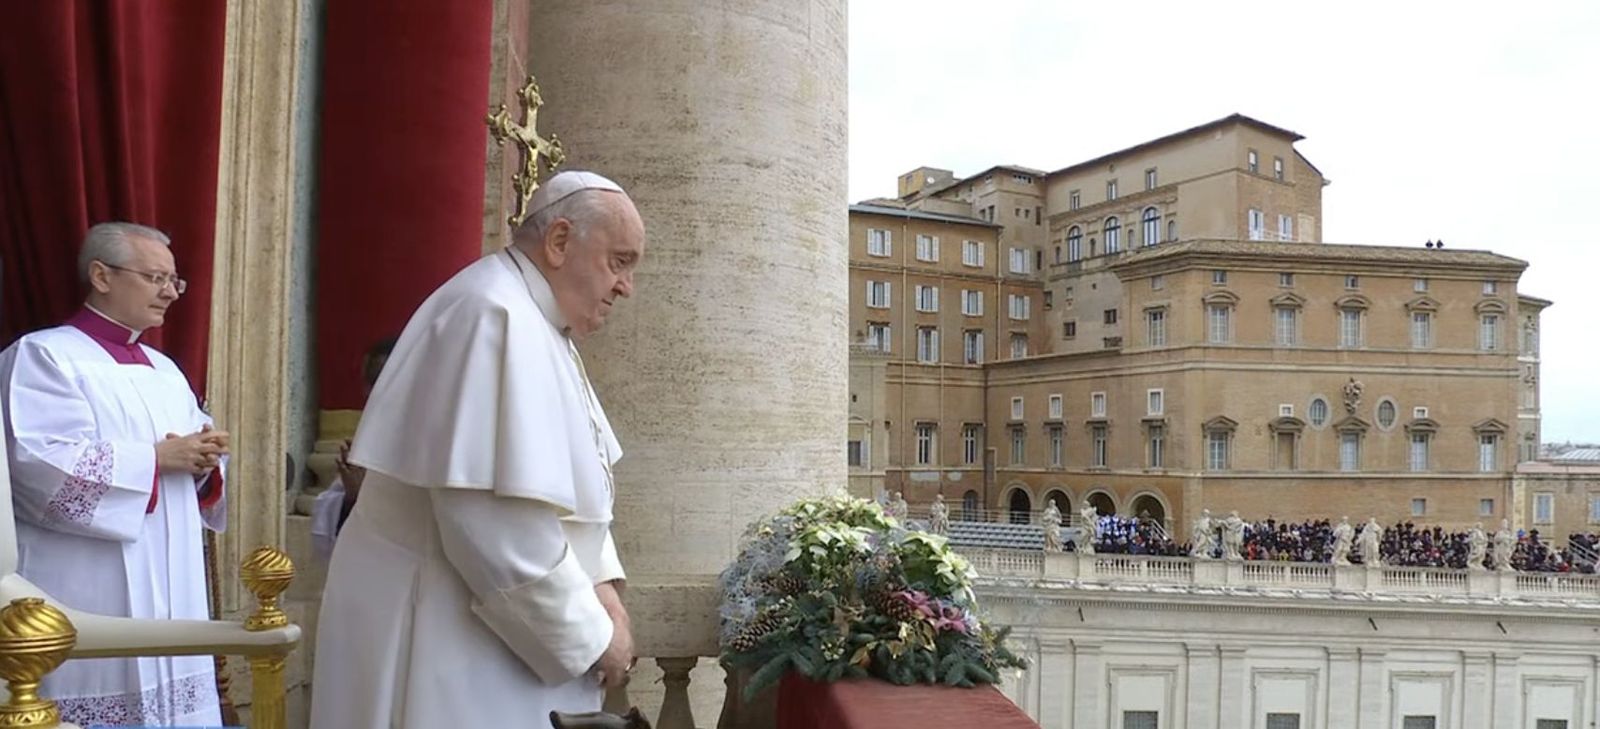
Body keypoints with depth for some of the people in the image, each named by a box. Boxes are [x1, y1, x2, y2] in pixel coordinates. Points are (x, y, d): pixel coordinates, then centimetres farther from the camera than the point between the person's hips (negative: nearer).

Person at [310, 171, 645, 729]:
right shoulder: (497, 318, -20)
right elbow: (496, 518, -28)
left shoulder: (538, 324, 11)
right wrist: (590, 634, -18)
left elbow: (566, 488, 14)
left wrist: (600, 585, -1)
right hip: (443, 632, -9)